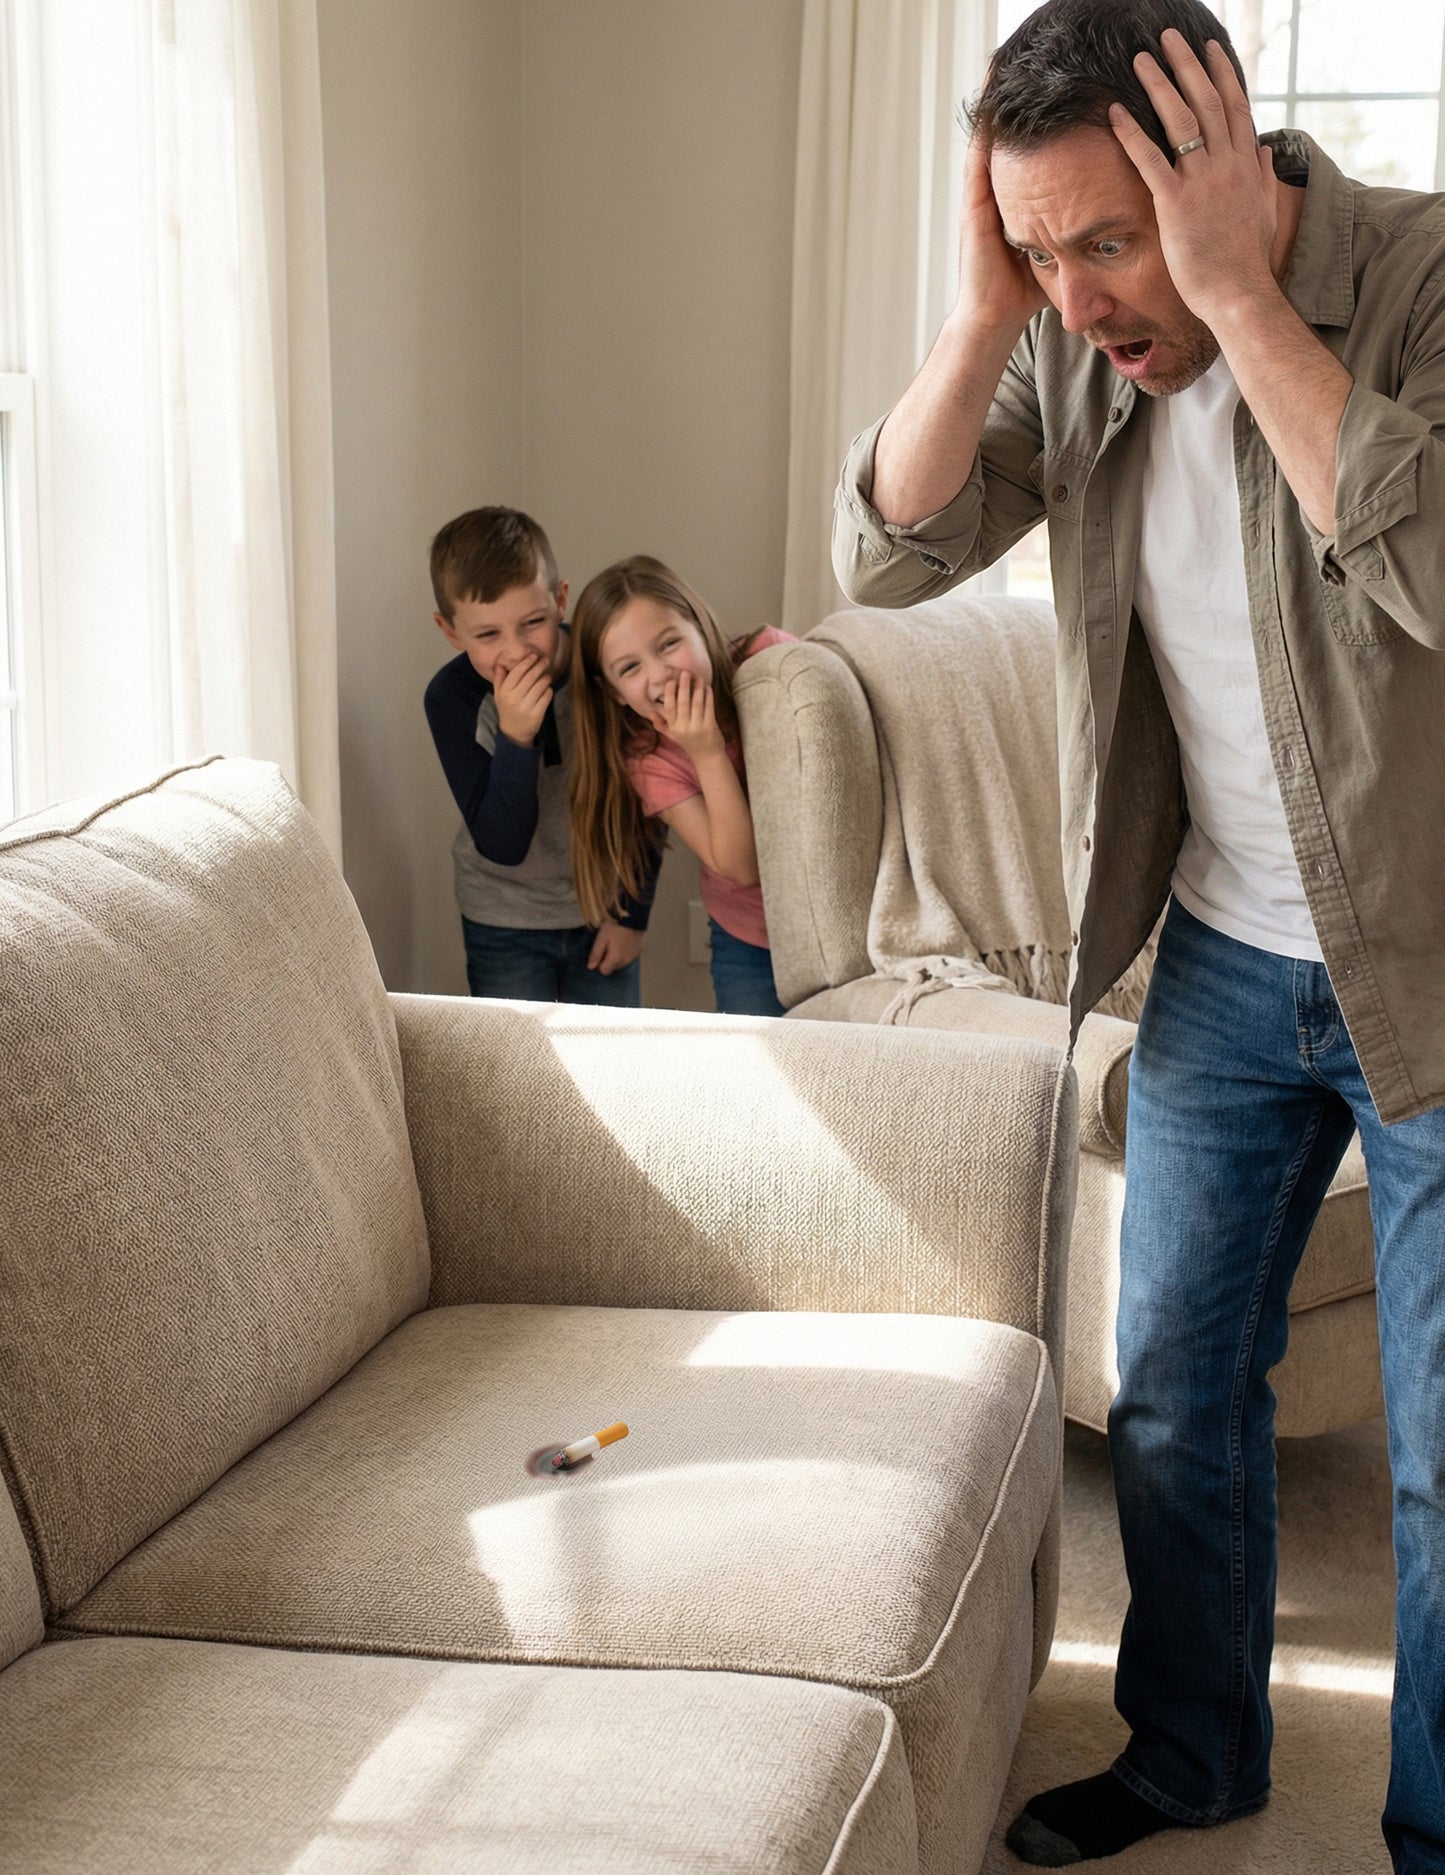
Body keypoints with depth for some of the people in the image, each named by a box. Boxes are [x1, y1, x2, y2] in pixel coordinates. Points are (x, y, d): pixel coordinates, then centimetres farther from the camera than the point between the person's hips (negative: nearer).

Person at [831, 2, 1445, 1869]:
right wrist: (985, 312, -20)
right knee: (1172, 1393, 17)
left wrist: (1235, 294, -32)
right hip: (1223, 963, 6)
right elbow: (886, 552, -8)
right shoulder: (1066, 344, -3)